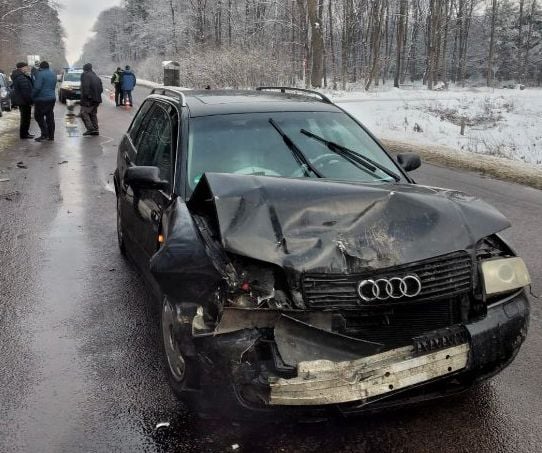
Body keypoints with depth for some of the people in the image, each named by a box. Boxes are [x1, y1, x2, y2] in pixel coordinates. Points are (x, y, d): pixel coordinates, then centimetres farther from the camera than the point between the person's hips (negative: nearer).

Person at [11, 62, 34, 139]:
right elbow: (25, 92, -24)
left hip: (21, 101, 11)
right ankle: (24, 134, 1)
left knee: (25, 117, 18)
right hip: (24, 101, -11)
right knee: (25, 117, -4)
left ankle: (25, 132, 27)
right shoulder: (22, 78, -20)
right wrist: (29, 101, -19)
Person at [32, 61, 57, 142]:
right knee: (50, 117, 9)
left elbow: (37, 87, -19)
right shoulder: (53, 74, 12)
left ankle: (44, 134, -5)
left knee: (39, 116, 1)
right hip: (52, 98, 8)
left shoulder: (41, 74, -13)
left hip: (42, 99, -8)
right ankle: (51, 136, 11)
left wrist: (33, 96, -7)